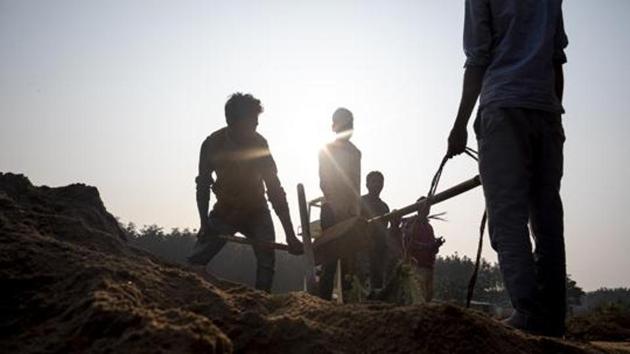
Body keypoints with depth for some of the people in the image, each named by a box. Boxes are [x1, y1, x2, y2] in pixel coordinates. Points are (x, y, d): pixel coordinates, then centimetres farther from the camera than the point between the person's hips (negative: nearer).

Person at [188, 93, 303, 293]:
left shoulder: (259, 144, -20)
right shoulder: (212, 144, -18)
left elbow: (275, 190, -21)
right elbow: (203, 185, -7)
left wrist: (290, 235, -26)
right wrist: (204, 222, -18)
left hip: (256, 212, 0)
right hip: (224, 211, 0)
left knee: (267, 261, -16)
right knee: (198, 258, -13)